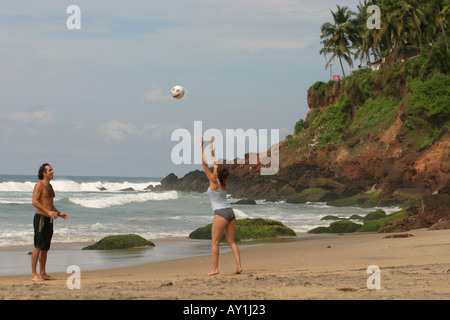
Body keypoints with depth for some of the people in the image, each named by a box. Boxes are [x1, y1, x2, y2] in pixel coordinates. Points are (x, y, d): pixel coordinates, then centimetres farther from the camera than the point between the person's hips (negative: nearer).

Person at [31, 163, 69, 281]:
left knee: (45, 248, 10)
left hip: (49, 220, 9)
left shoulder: (49, 186, 18)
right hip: (40, 218, -9)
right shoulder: (39, 184, -9)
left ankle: (43, 273, 15)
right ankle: (34, 275, -10)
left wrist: (59, 213, 16)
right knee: (38, 247, -10)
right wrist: (48, 211, -25)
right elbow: (34, 202, -18)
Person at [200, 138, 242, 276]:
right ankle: (239, 266, 0)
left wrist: (201, 147, 1)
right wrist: (211, 150, 31)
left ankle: (215, 268, -6)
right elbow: (215, 163, 23)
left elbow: (204, 164, -5)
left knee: (214, 242, -2)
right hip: (230, 213, 8)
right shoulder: (223, 182, 10)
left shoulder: (214, 182, -7)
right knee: (231, 241, 8)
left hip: (221, 214, -8)